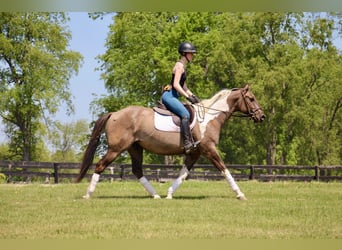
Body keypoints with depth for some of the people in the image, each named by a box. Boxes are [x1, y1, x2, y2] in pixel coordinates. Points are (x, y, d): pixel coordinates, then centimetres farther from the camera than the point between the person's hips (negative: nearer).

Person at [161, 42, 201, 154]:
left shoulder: (182, 66, 21)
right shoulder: (179, 65, -9)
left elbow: (183, 86, 27)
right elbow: (175, 85, -19)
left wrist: (193, 96, 14)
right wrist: (188, 97, -19)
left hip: (173, 97, 11)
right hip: (169, 96, -11)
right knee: (185, 114, -25)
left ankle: (190, 141, 11)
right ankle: (187, 143, -35)